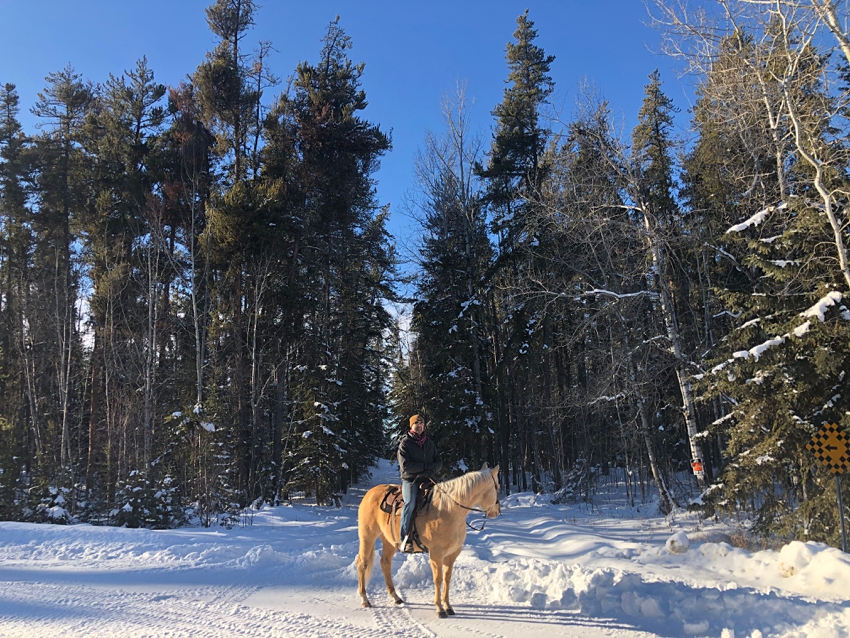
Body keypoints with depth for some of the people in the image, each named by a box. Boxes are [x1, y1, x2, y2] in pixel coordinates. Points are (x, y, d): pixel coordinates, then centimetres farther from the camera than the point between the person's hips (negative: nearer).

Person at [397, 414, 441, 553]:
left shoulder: (429, 443, 17)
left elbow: (438, 462, 14)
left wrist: (431, 470, -8)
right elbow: (405, 466, -10)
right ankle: (405, 539, -25)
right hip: (410, 480, -5)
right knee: (410, 502, -27)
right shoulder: (405, 443, 1)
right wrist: (426, 466, -10)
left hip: (428, 479, 5)